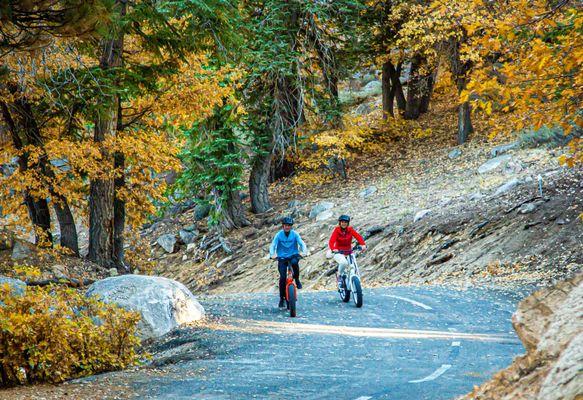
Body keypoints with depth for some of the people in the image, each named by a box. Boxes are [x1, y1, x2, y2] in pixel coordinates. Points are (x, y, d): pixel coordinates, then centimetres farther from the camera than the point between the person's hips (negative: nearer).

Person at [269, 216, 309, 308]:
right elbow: (273, 245, -10)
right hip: (282, 258, 0)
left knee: (294, 262, -36)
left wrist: (305, 251, -28)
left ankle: (297, 279, -8)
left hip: (293, 255, 0)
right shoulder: (279, 235, -3)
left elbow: (301, 243, -8)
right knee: (283, 277, -13)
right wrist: (272, 254, -29)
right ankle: (282, 298, 1)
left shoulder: (295, 234, -1)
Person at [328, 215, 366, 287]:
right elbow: (331, 241, -20)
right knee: (344, 263, -34)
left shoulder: (350, 230, 0)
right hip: (339, 253, -3)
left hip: (349, 252, 3)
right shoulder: (337, 230, -8)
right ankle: (339, 276, -7)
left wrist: (363, 245, -32)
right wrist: (333, 249, -41)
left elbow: (358, 236, -13)